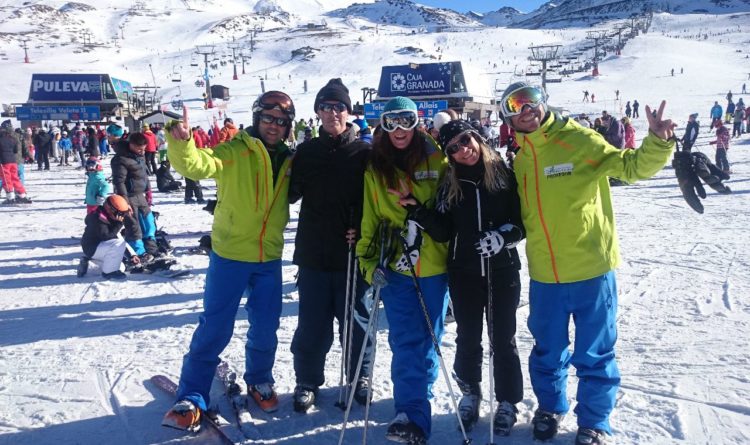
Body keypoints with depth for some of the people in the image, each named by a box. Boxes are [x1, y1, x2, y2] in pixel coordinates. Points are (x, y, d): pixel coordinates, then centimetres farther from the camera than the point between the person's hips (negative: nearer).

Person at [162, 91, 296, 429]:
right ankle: (192, 397, 16)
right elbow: (197, 165, -26)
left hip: (269, 259, 4)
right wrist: (181, 142, -46)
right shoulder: (234, 151, -9)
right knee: (215, 328, 1)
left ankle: (259, 382, 37)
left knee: (266, 329, 14)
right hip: (229, 254, -4)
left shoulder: (289, 161, 6)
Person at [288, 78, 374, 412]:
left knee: (354, 319, 10)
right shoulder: (306, 152, 8)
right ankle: (307, 381, 24)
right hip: (313, 251, 2)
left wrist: (360, 228, -13)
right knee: (312, 323, 7)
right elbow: (291, 194, 7)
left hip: (351, 251, -2)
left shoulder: (364, 152, 0)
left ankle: (359, 378, 28)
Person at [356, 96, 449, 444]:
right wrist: (370, 263, -4)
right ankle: (414, 416, 7)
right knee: (406, 342, -1)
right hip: (395, 268, 0)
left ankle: (413, 414, 18)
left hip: (434, 266, 0)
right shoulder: (375, 168, 4)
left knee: (427, 341, 6)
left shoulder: (436, 160, 1)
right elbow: (368, 220, 3)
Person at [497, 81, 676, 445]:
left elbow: (632, 166, -13)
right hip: (544, 275, 4)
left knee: (594, 354, 8)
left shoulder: (579, 141, -8)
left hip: (591, 269, -4)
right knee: (547, 350, 19)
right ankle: (550, 407, 42)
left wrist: (658, 143, -29)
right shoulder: (520, 159, 7)